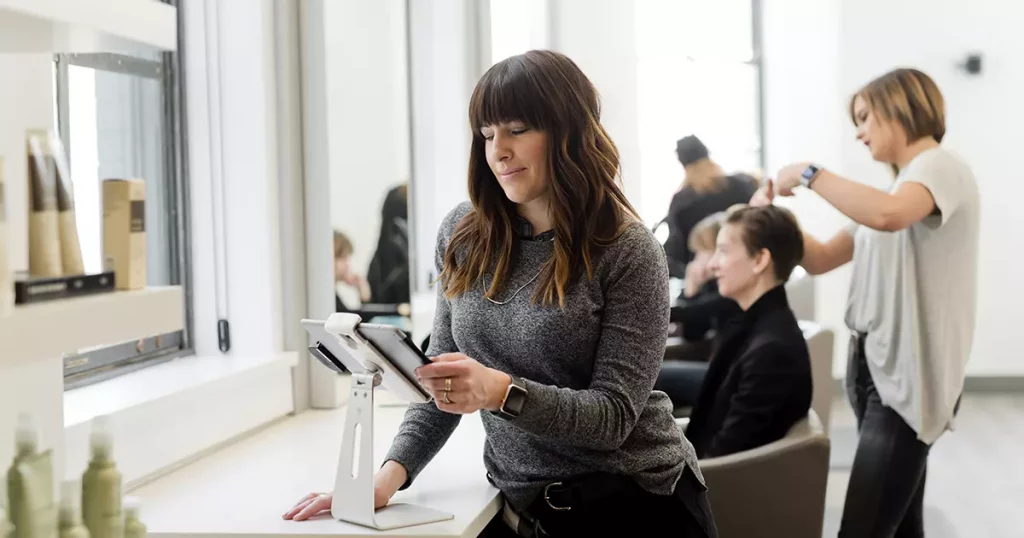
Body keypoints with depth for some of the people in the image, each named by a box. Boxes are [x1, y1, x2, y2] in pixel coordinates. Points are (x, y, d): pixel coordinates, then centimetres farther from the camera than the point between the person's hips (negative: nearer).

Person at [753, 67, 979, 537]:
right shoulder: (897, 187, 21)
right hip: (874, 366, 9)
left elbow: (888, 215, -31)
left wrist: (808, 174, -19)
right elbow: (820, 259, 21)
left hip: (908, 373, -9)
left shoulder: (941, 167, -7)